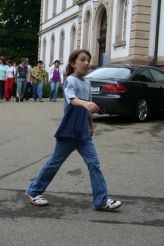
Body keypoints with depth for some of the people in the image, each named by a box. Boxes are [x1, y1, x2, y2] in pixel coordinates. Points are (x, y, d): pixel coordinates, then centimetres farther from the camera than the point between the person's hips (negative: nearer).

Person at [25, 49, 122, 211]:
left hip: (83, 132, 7)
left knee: (94, 164, -1)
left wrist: (91, 126, 27)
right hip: (69, 131, -7)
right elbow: (71, 99, -35)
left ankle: (101, 201, 3)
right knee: (55, 163, 5)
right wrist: (85, 103, -53)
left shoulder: (87, 83, 10)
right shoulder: (71, 80, -13)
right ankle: (33, 191, 22)